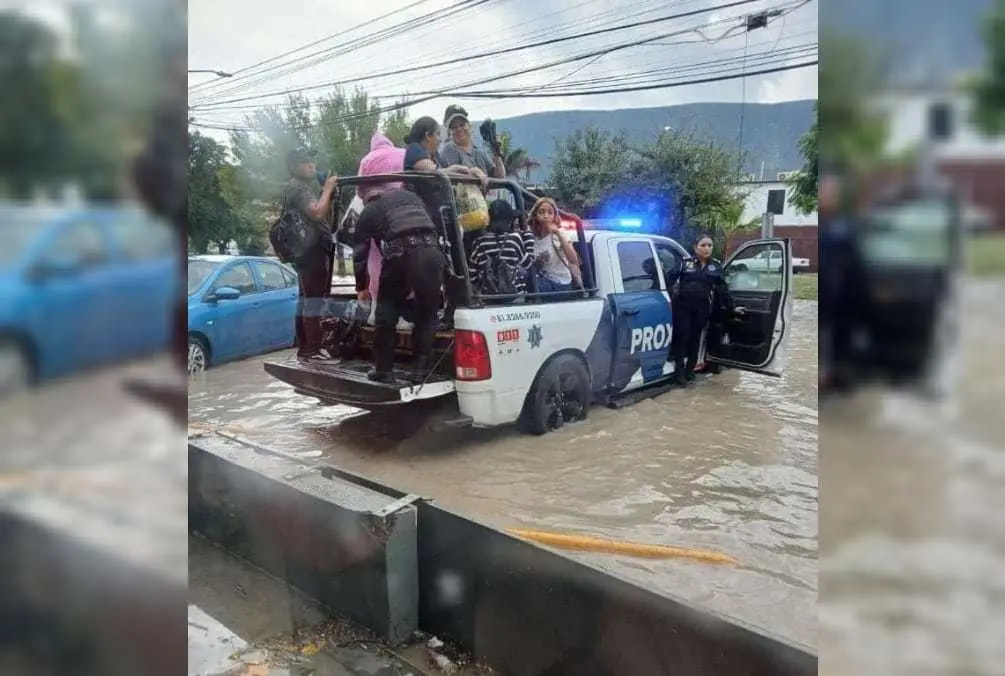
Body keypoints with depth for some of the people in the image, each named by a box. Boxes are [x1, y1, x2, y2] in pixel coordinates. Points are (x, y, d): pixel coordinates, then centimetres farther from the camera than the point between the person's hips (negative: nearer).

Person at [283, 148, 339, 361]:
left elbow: (324, 215, 21)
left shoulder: (308, 184, 23)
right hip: (313, 248, -11)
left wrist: (329, 191, 9)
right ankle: (312, 351, -18)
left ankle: (303, 349, 18)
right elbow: (317, 213, -24)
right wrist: (327, 189, -14)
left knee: (305, 299, 12)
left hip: (307, 248, 11)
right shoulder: (299, 187, -9)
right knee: (315, 300, -15)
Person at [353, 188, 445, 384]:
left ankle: (384, 370, 18)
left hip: (400, 253, -2)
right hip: (431, 251, 2)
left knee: (386, 313, 14)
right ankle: (420, 369, 13)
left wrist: (362, 288, 37)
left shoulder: (368, 212, 24)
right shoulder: (411, 196, 32)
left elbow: (360, 254, 24)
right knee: (427, 313, 14)